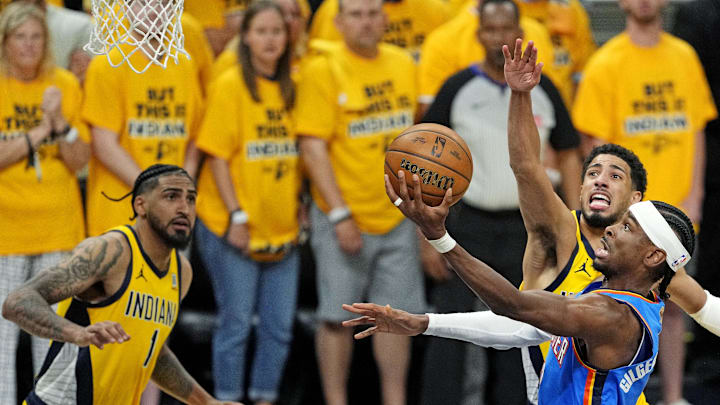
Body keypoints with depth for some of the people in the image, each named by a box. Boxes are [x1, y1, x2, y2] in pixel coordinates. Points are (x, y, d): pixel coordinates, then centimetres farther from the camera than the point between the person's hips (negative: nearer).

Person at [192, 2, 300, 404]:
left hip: (282, 229, 5)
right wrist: (236, 215, -15)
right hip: (234, 230, -5)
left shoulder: (290, 88, 8)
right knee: (236, 322, 1)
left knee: (279, 326, 7)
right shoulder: (230, 85, -9)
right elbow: (218, 156, -11)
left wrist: (297, 206, 8)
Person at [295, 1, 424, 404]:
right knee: (338, 316, 1)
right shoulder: (323, 71, -9)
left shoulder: (404, 64, 7)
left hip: (398, 216, 5)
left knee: (399, 312, 6)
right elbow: (313, 147, -13)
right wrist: (340, 215, -17)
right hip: (344, 219, -4)